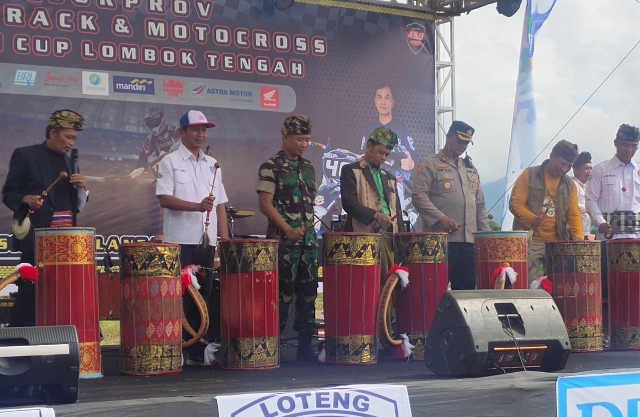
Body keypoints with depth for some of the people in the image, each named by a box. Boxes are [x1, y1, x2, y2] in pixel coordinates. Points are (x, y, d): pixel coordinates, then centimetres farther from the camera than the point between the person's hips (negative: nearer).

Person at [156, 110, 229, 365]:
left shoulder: (212, 165, 16)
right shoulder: (170, 162, 0)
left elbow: (220, 204, 16)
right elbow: (164, 199, -11)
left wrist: (225, 237, 8)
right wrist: (197, 206, -22)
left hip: (207, 240, 5)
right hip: (180, 241, -5)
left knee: (203, 297, 7)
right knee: (182, 298, -5)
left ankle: (198, 351, 13)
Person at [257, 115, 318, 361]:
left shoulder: (308, 168, 15)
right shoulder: (271, 167, -5)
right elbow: (265, 204, -11)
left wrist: (310, 228, 13)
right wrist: (287, 229, -20)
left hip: (308, 239, 7)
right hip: (283, 240, -6)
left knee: (309, 291, 7)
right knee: (284, 292, -5)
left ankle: (305, 345, 14)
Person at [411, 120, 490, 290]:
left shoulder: (470, 169, 22)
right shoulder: (429, 165, 2)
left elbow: (479, 205, 24)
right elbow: (419, 196, -10)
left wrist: (486, 232, 14)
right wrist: (441, 218, -21)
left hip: (469, 240, 6)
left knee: (467, 287, 5)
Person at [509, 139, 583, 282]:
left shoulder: (569, 184, 14)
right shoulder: (529, 175, 0)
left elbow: (574, 214, 8)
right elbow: (515, 203, -6)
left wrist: (577, 235, -11)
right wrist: (531, 218, -25)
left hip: (558, 244, 4)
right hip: (530, 242, -4)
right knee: (530, 284, -6)